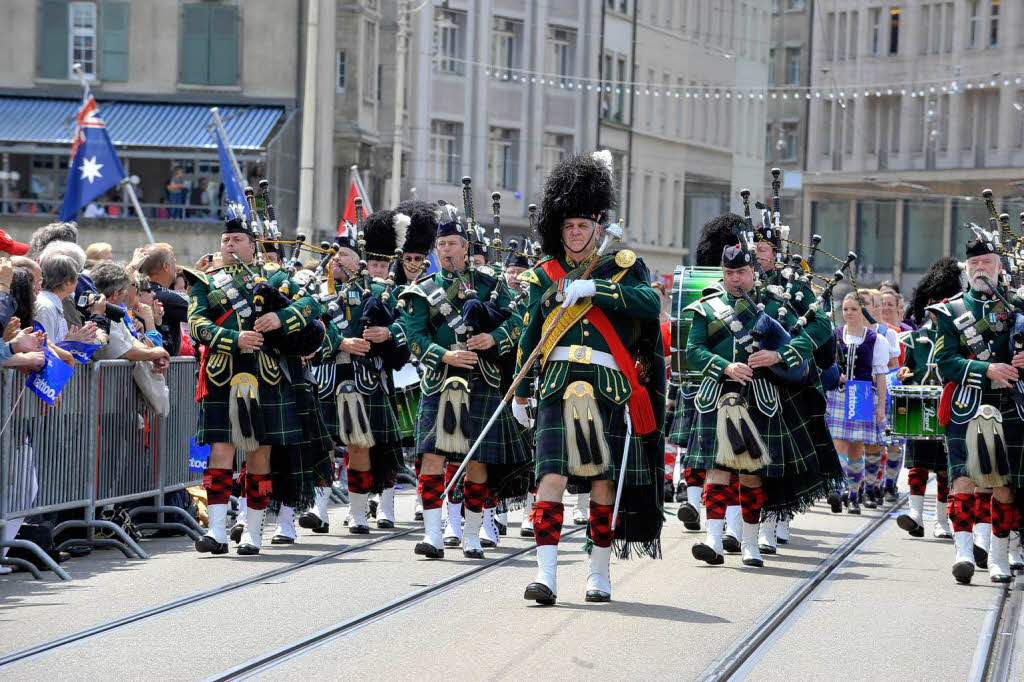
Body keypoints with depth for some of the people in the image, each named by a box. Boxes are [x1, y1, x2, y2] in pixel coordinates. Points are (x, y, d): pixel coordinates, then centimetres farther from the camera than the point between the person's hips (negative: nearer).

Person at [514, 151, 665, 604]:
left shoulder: (623, 266, 8)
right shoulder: (545, 274, 14)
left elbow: (651, 304, -11)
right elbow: (530, 336, 18)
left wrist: (593, 288, -17)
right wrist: (520, 393, 15)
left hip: (609, 386, -1)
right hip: (558, 387, 1)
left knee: (604, 482, 4)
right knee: (552, 476, -12)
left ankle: (600, 572, 17)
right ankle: (546, 575, -16)